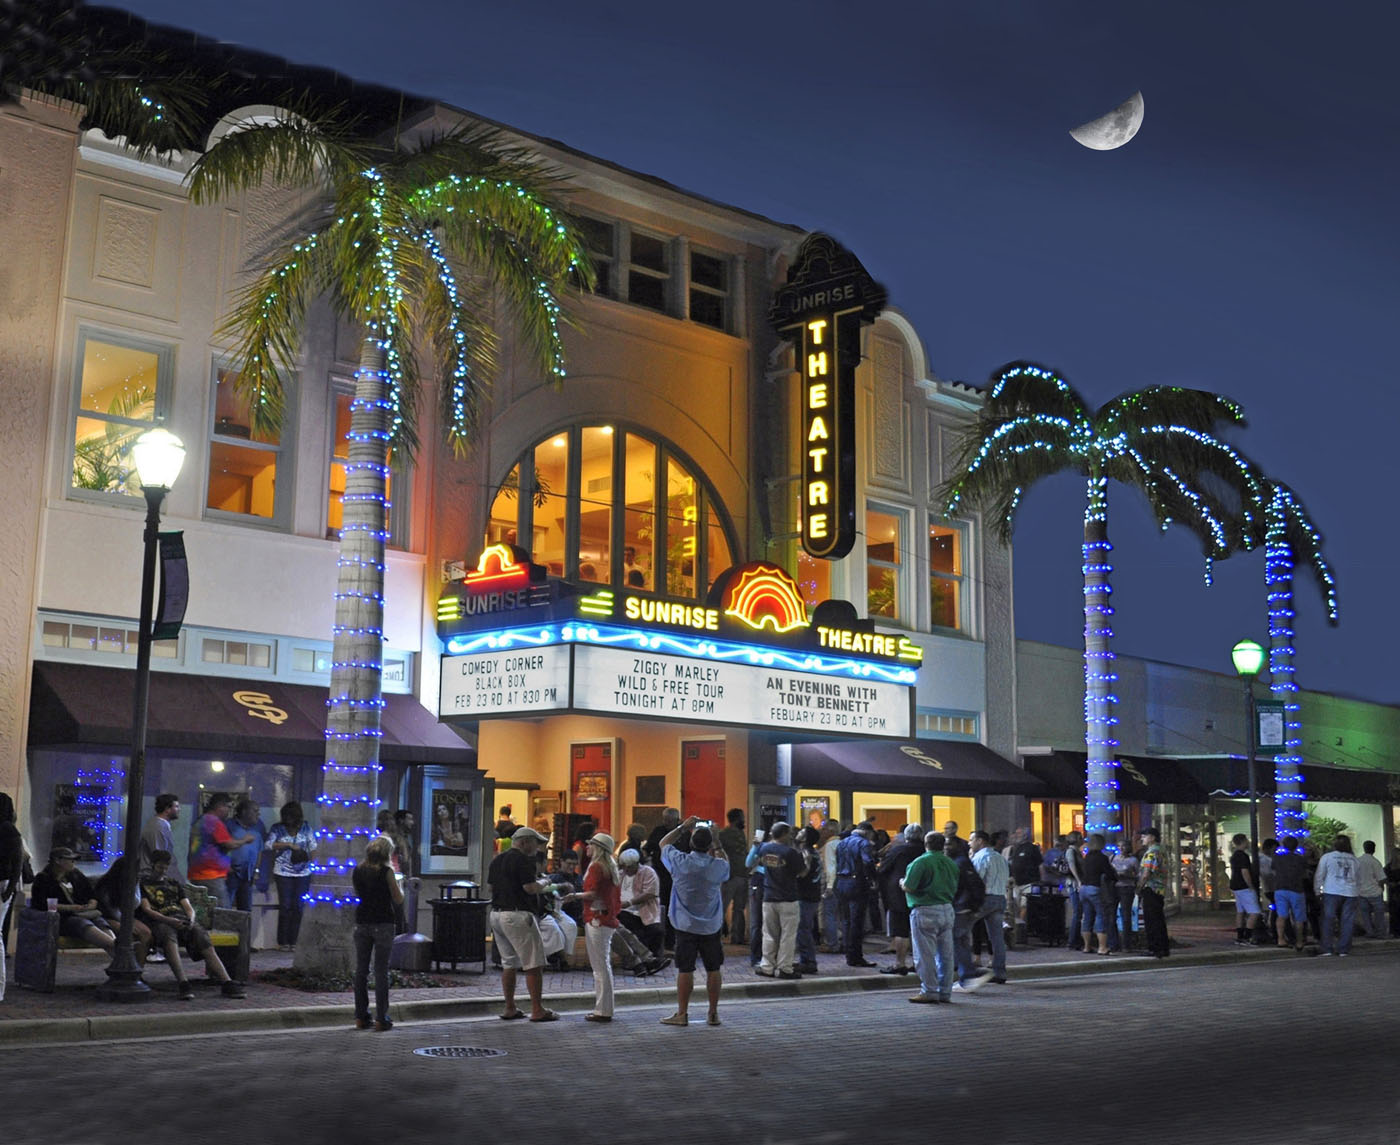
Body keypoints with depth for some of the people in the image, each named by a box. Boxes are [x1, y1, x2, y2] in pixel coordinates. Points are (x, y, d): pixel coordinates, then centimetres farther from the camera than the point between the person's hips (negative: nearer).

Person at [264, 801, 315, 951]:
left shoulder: (306, 827, 7)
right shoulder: (278, 828, 1)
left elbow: (313, 845, 10)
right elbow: (268, 845, -9)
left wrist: (309, 855, -7)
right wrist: (288, 844, -14)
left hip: (303, 872, 2)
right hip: (283, 872, -2)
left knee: (298, 907, 0)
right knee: (285, 906, -5)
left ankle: (293, 941, 7)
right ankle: (282, 942, 4)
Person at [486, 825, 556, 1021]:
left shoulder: (497, 860, 16)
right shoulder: (522, 860, -11)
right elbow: (531, 888, -17)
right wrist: (544, 883, 1)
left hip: (497, 914, 9)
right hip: (518, 915, -9)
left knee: (509, 963, 14)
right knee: (534, 964, -4)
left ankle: (509, 1009, 15)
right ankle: (537, 1010, -5)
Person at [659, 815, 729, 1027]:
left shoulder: (680, 862, -11)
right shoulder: (718, 866, -8)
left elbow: (663, 843, 8)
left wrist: (683, 827, 12)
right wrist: (716, 840, 16)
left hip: (686, 924, -1)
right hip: (711, 926, 1)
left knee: (685, 970, 3)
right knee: (713, 969, 10)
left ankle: (682, 1013, 9)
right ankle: (713, 1013, 15)